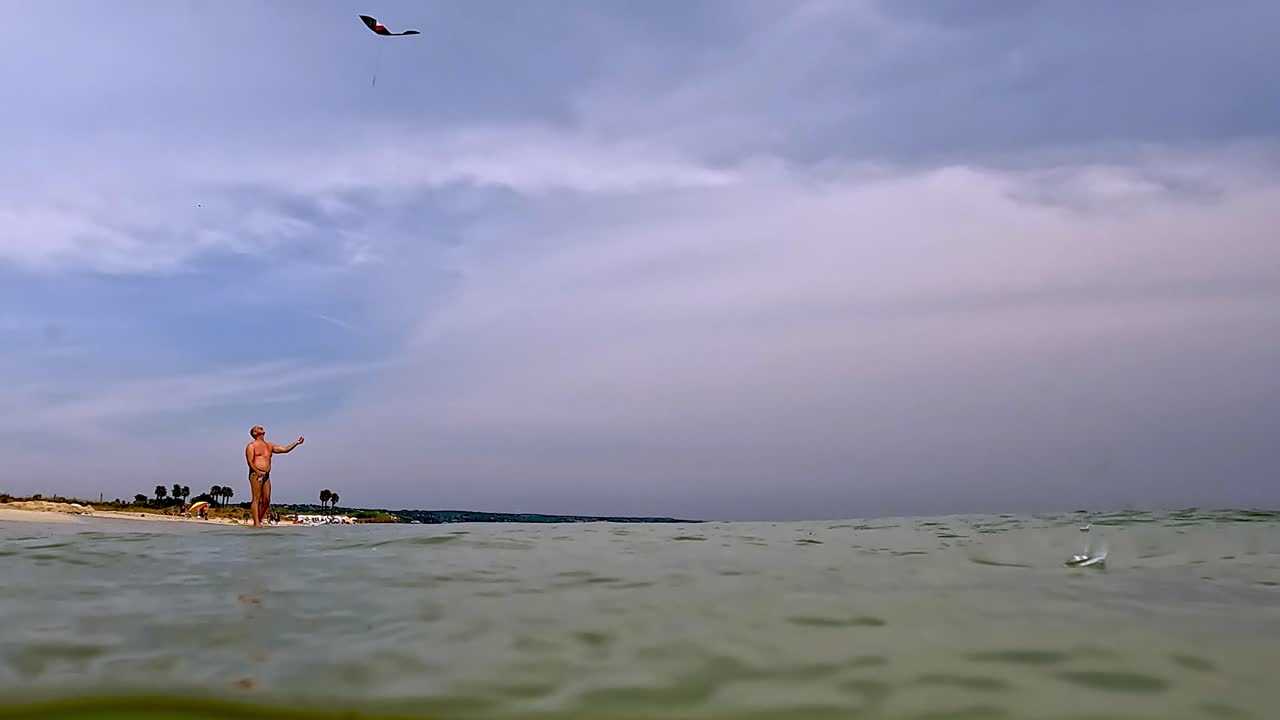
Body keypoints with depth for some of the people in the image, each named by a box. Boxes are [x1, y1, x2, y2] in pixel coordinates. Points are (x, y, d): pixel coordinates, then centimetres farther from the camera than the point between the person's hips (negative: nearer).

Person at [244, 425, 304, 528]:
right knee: (256, 498, -12)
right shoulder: (251, 446, 3)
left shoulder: (269, 446, 22)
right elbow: (250, 461, -8)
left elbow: (285, 449, 18)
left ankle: (259, 521, 7)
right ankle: (256, 523, -17)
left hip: (266, 475, 6)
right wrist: (257, 472, -24)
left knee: (266, 500, 0)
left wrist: (296, 443, 5)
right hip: (255, 474, -6)